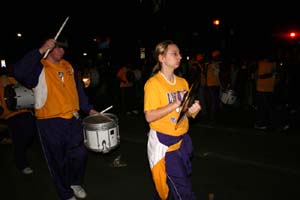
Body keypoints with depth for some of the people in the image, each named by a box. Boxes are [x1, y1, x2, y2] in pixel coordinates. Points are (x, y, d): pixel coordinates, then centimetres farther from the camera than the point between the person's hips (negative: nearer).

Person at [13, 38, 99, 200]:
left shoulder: (68, 67, 12)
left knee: (80, 155, 7)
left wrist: (89, 109, 8)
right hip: (50, 123, -4)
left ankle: (75, 183, 37)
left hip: (73, 120, 5)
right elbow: (19, 72, -28)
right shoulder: (39, 67, -6)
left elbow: (79, 91, 15)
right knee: (58, 161, 9)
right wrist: (41, 51, -29)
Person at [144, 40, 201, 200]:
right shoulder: (153, 83, -12)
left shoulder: (183, 82, 8)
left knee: (170, 187, 17)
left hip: (182, 140, 7)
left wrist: (192, 110, -7)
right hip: (164, 143, -6)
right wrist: (176, 104, -23)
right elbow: (149, 116, -18)